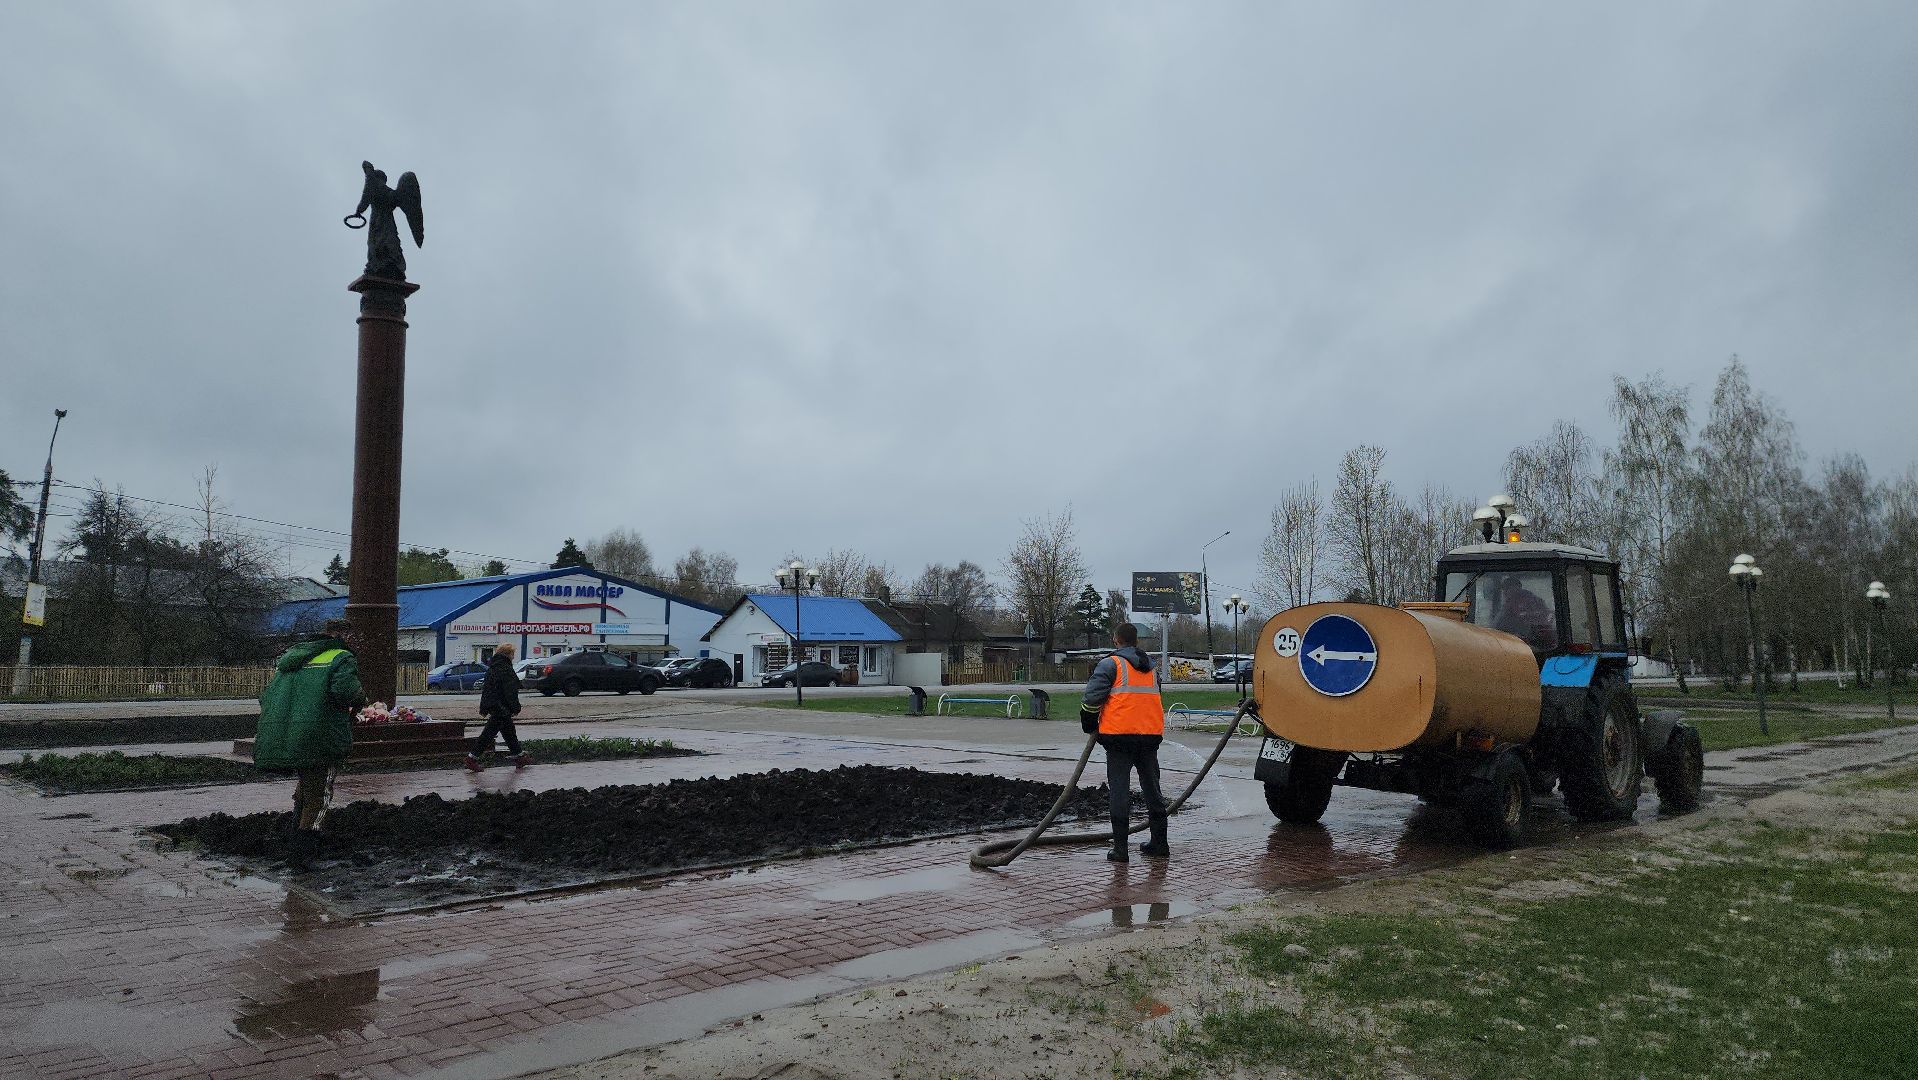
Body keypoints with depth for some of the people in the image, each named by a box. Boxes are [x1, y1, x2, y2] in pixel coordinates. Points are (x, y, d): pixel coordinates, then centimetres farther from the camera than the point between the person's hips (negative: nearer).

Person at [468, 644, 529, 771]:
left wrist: (483, 708, 22)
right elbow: (510, 691, -18)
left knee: (509, 732, 16)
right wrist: (515, 707, -14)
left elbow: (485, 688, 18)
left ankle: (519, 757, 24)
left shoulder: (492, 668, 13)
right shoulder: (506, 668, -16)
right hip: (501, 707, -10)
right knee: (489, 732, -5)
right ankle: (472, 758, -3)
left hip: (491, 705, 10)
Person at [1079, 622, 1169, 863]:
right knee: (1152, 787, 14)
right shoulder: (1151, 667, 18)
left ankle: (1120, 847, -3)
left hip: (1119, 734, -5)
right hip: (1151, 734, 5)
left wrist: (1090, 725, 6)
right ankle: (1159, 842, 21)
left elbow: (1092, 698, -10)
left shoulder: (1111, 664, -3)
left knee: (1120, 789, -2)